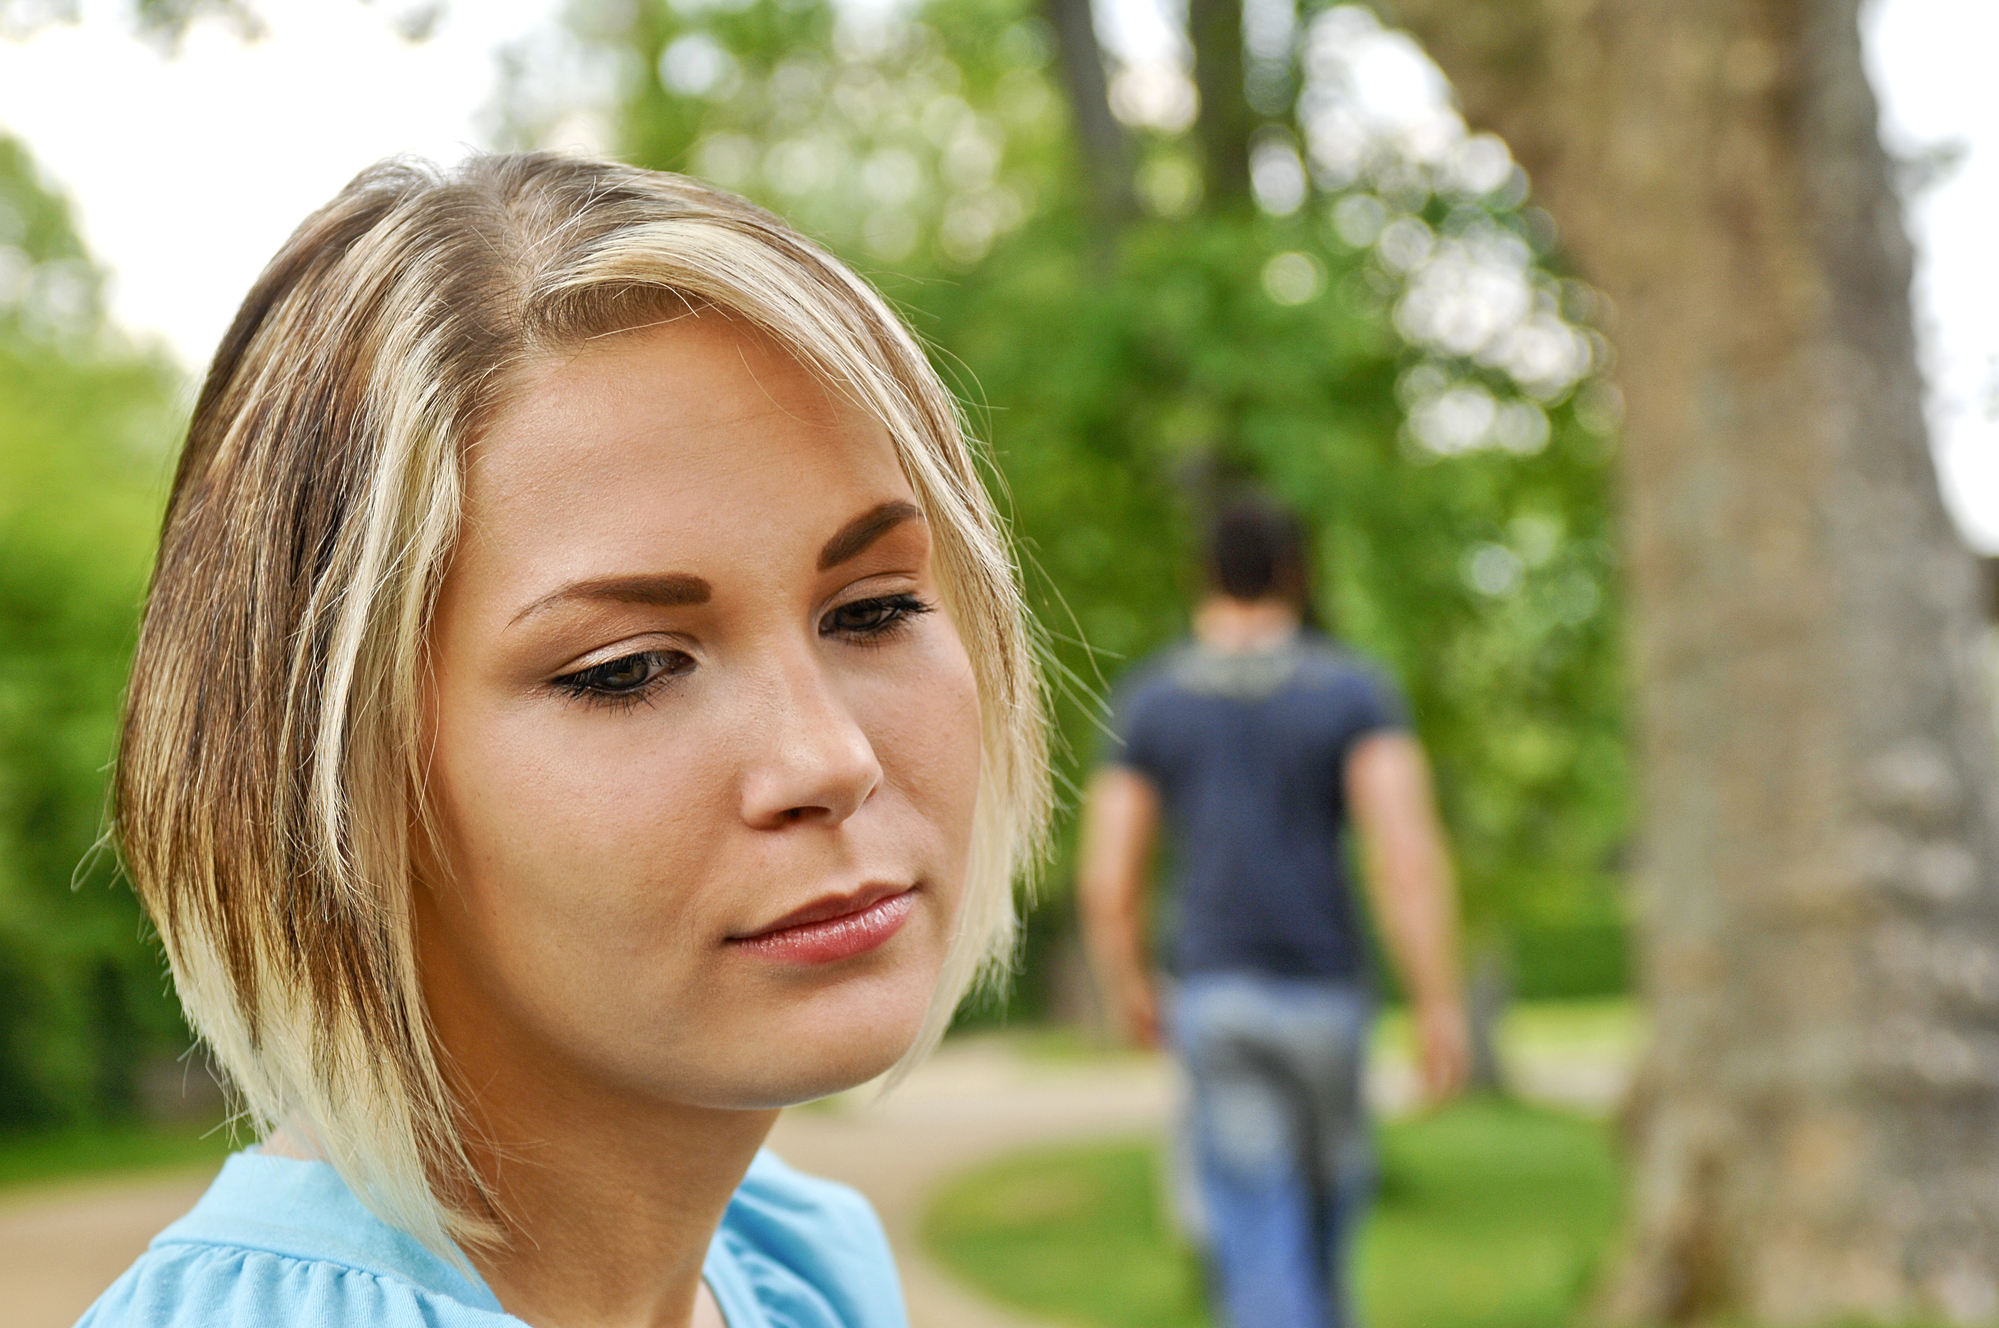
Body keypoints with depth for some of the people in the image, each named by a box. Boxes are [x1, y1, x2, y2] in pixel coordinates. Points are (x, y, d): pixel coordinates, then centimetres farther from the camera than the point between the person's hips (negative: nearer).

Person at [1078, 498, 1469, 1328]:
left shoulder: (1147, 700, 3)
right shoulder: (1352, 691, -2)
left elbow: (1106, 883, 0)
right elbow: (1407, 854, -14)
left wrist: (1130, 995, 17)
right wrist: (1440, 1006, -10)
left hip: (1211, 995, 0)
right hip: (1324, 993, 0)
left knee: (1258, 1249, -4)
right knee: (1326, 1204, 21)